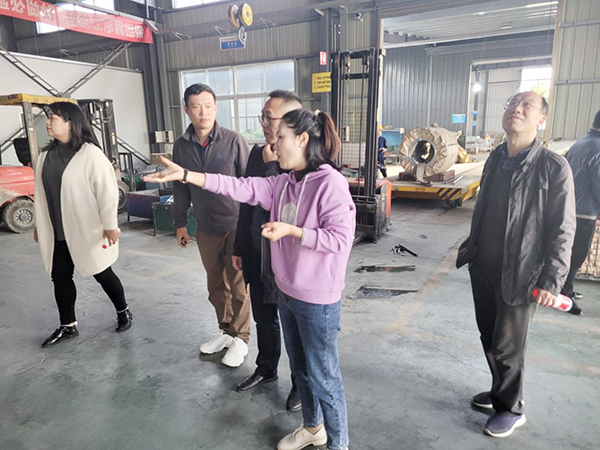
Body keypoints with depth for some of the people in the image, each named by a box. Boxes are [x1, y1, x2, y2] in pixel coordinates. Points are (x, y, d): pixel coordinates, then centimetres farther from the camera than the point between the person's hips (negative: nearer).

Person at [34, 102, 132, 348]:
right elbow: (41, 192, 14)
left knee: (102, 274, 7)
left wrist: (110, 225, -16)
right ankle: (67, 326, 27)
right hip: (57, 233, 6)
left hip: (88, 231, -6)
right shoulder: (46, 155, 8)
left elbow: (106, 190, -15)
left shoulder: (90, 153, -13)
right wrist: (39, 224, 17)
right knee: (60, 277, 11)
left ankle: (123, 312, 29)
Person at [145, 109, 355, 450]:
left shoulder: (331, 183, -20)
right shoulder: (283, 184, 3)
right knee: (300, 367, 24)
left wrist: (291, 230, -24)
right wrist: (185, 175, -5)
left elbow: (341, 239, -23)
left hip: (318, 300, -8)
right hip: (287, 293, 8)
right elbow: (242, 188, -2)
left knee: (323, 376, 9)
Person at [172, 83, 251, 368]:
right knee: (215, 285, 16)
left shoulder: (233, 141, -10)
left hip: (236, 225, -4)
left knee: (237, 285, 5)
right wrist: (180, 223, 14)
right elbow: (180, 187, 12)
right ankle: (225, 331, 35)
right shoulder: (181, 146, 3)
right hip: (206, 228, 5)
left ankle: (240, 339, 22)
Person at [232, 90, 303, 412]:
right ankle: (266, 369, 48)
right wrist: (239, 247, 14)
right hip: (257, 255, 7)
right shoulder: (258, 153, 2)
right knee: (263, 317, 24)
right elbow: (247, 204, 10)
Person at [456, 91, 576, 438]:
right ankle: (501, 391, 42)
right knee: (490, 338, 19)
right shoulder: (496, 160, 6)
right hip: (483, 267, 6)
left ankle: (511, 409, 30)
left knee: (507, 347, 6)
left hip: (521, 276, -6)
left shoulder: (554, 167, -13)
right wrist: (471, 248, 17)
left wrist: (551, 281, -16)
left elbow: (562, 230, -13)